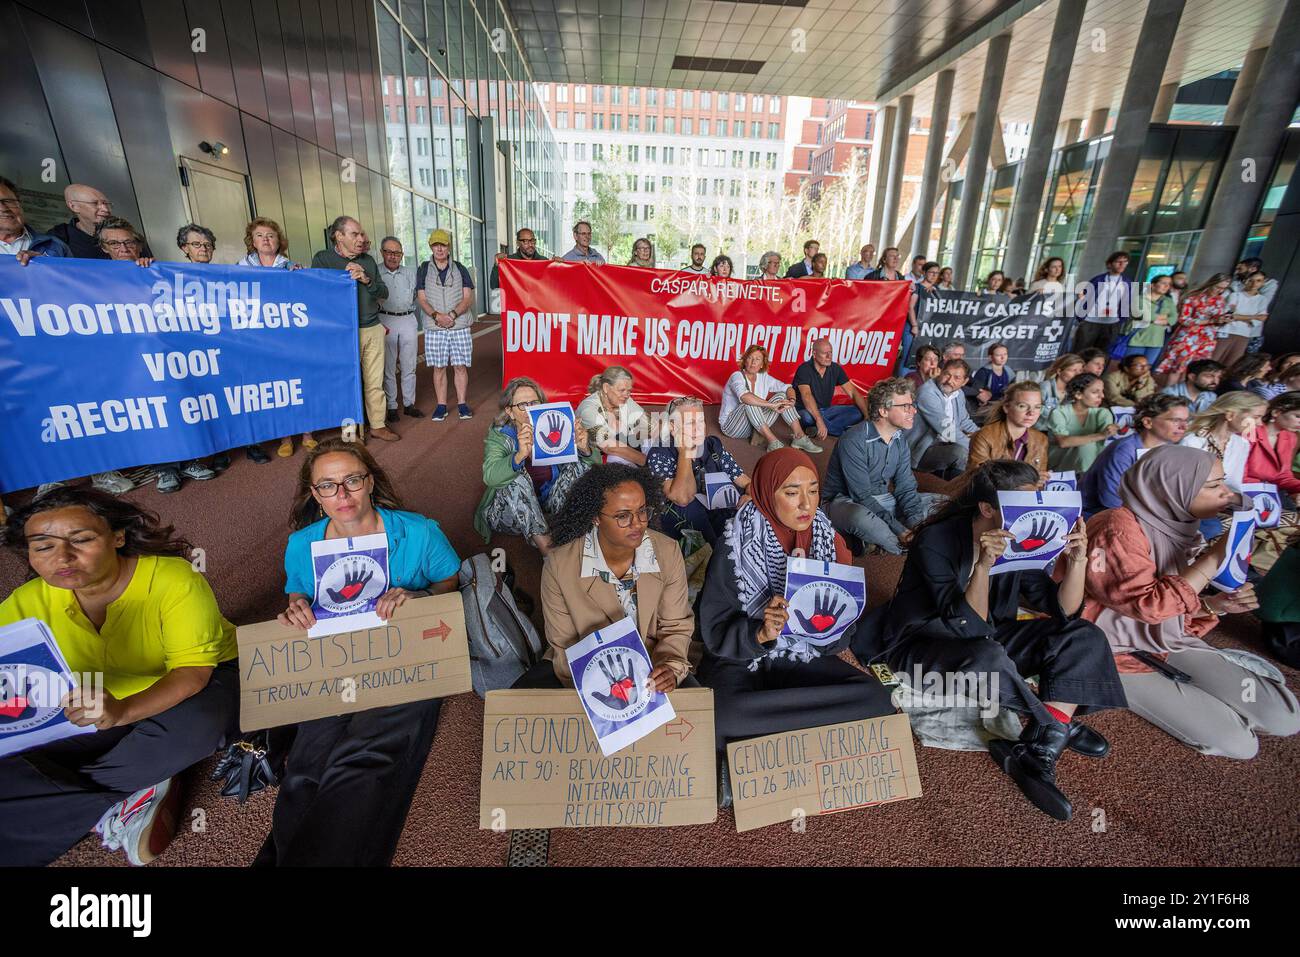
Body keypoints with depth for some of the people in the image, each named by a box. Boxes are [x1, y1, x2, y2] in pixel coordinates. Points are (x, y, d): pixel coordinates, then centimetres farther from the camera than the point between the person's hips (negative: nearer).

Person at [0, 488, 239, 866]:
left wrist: (123, 711, -45)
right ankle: (137, 793, -9)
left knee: (194, 727, -37)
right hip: (100, 712, 5)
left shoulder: (174, 580, -25)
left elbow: (193, 670, -27)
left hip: (201, 680, -4)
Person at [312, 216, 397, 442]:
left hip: (374, 329, 4)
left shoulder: (368, 260, 13)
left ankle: (378, 425, 18)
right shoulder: (322, 259, 0)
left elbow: (384, 294, 9)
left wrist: (367, 280, -8)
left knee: (375, 382, 7)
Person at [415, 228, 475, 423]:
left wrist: (453, 314, -14)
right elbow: (421, 299, 3)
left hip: (460, 326, 0)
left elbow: (468, 297, 1)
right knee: (438, 368, 3)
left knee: (460, 366, 0)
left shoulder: (460, 269, 8)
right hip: (434, 327, 1)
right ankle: (441, 406, 10)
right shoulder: (424, 270, 9)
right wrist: (436, 315, -15)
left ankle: (462, 404, 9)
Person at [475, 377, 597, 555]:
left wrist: (584, 449, -30)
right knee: (518, 479, -31)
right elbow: (490, 476, -32)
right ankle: (549, 550, -31)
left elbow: (595, 464, -6)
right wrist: (520, 455, -51)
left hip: (547, 509, 3)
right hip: (508, 512, -3)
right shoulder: (499, 437, -12)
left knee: (579, 464, -13)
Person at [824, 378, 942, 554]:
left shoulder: (900, 439, 2)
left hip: (884, 500, 8)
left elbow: (905, 487, 3)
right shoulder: (854, 441, -22)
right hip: (848, 502, -8)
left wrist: (916, 526, -14)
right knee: (861, 517, -42)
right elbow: (862, 496, -24)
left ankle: (881, 539, -14)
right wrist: (901, 531, -27)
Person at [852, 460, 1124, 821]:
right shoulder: (937, 540, -24)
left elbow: (1064, 613, -2)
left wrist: (1077, 561, -18)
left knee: (1085, 637, -8)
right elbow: (967, 628, -29)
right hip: (922, 644, -7)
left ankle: (1040, 752, -19)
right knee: (986, 657, -38)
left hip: (987, 638, 7)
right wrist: (983, 565, -40)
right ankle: (1059, 726, -8)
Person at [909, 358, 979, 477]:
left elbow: (964, 421, 23)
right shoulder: (927, 393, -20)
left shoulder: (958, 393, 7)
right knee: (960, 452, -30)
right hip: (921, 452, -9)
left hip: (943, 444, 9)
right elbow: (947, 431, -23)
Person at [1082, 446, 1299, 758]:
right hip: (1118, 651, -8)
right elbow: (1150, 605, -25)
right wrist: (1216, 556, -22)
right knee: (1237, 741, -11)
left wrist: (1214, 604, -10)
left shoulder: (1175, 524, 4)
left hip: (1167, 638, 8)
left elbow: (1177, 601, 11)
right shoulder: (1119, 527, -23)